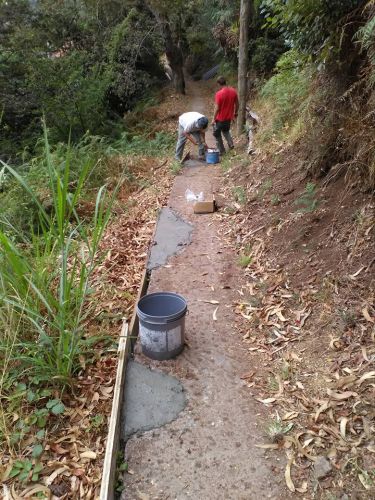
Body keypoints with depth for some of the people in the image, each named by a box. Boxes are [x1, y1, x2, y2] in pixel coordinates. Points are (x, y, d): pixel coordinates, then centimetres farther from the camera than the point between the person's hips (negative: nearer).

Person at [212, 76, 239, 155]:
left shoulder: (219, 94, -23)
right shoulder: (233, 91, -6)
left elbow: (217, 108, -19)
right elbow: (237, 104, 4)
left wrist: (213, 119, -9)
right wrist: (235, 113, 20)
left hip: (220, 118, -6)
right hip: (229, 117, 6)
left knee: (217, 134, 13)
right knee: (226, 130, 31)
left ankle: (221, 151, 18)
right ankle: (230, 144, 14)